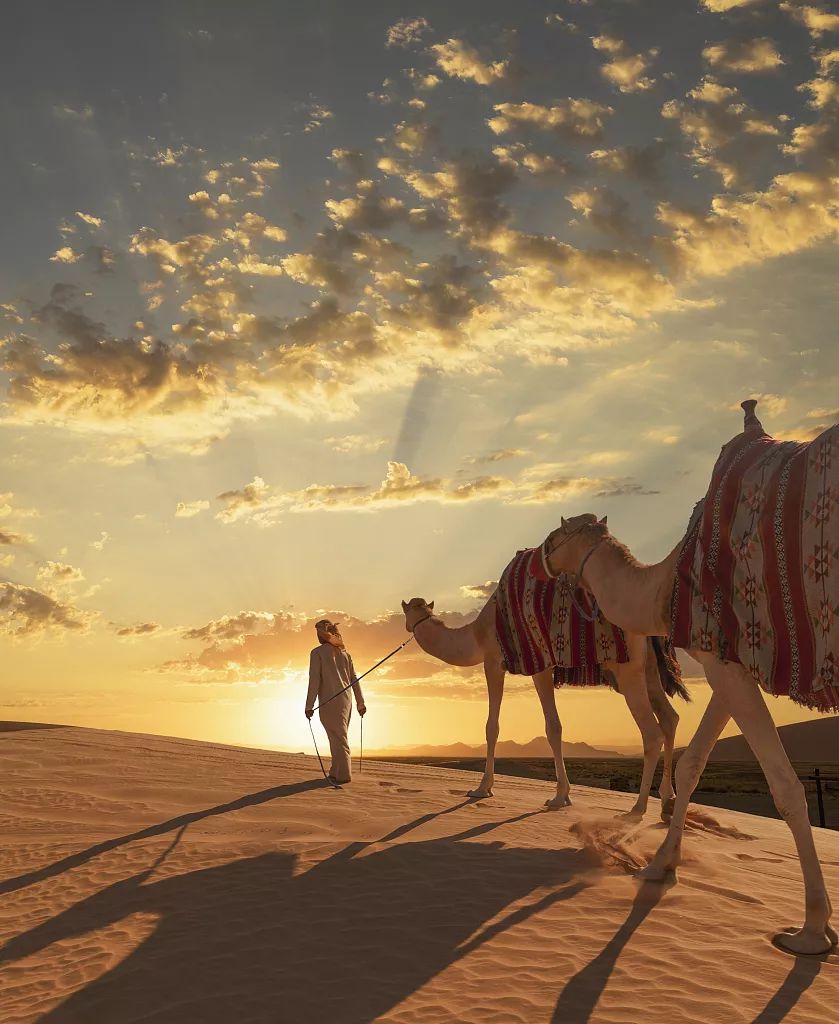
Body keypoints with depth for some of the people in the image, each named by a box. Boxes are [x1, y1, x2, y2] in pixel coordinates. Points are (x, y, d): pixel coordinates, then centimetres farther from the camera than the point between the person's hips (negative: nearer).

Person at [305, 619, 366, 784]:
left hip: (329, 702, -6)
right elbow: (354, 679, 11)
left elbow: (314, 680, -12)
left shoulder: (317, 652, -5)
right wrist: (360, 702, 15)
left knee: (338, 739, -4)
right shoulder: (344, 652, 12)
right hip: (345, 700, 6)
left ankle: (343, 775, -5)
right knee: (339, 737, 15)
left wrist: (309, 706, -10)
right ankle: (335, 772, 19)